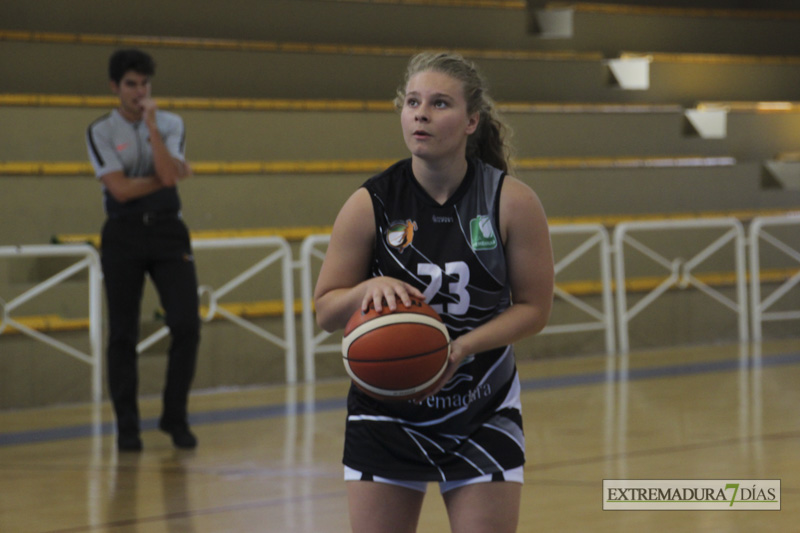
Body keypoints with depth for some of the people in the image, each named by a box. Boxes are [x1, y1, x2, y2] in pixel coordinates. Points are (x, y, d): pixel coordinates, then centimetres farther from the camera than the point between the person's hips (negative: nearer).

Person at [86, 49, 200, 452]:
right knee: (123, 333, -1)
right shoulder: (100, 132, -1)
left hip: (167, 230, 2)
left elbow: (168, 175, -12)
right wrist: (167, 178, -5)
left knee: (186, 324, -8)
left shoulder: (170, 124, 5)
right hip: (123, 234, -2)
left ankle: (175, 417, 7)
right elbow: (120, 189, -12)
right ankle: (127, 426, 8)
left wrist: (151, 126, -12)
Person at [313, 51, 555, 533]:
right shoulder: (369, 206, -8)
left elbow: (534, 308, -4)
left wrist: (463, 347, -20)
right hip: (386, 415, 0)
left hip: (485, 416, 0)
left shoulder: (512, 202, -10)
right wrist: (369, 289, -23)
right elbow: (325, 312, -1)